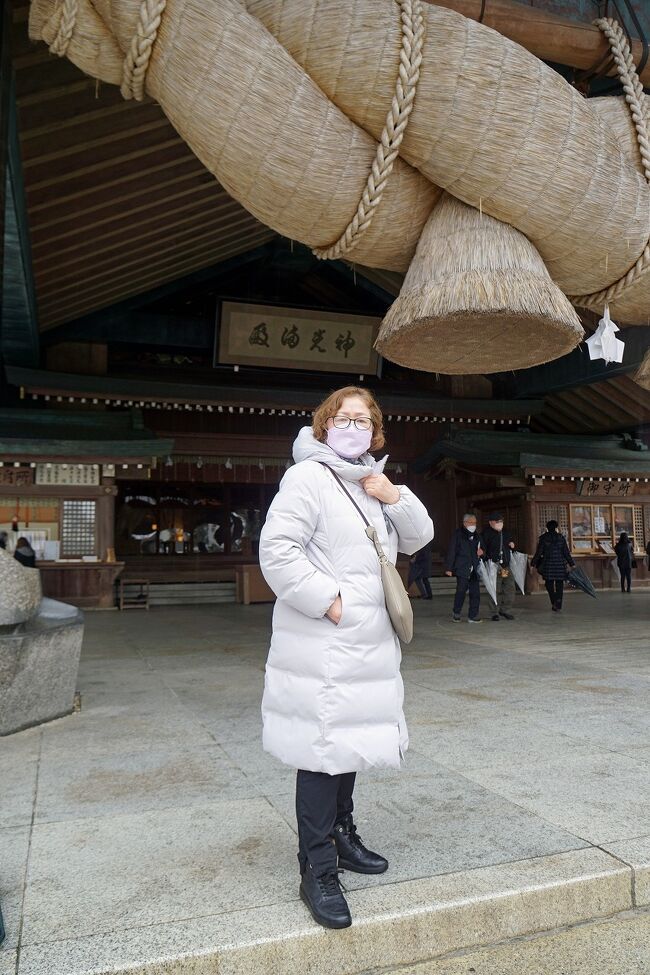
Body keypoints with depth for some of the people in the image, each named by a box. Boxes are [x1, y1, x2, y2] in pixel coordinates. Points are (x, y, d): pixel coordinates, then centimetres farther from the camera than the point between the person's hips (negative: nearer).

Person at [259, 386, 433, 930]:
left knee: (350, 741, 20)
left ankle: (341, 835, 39)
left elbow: (418, 538, 14)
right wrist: (328, 600, -20)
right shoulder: (308, 478, -11)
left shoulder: (374, 483, 15)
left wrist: (396, 497, -4)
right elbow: (276, 550, -20)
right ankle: (318, 872, 13)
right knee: (323, 749, -2)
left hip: (368, 640, 8)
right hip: (324, 645, -8)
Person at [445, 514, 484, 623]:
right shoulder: (458, 534, 0)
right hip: (462, 569, -5)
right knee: (461, 590, -9)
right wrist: (449, 568, -9)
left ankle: (473, 616, 7)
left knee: (475, 592, 0)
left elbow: (481, 547, 30)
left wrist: (481, 550, 4)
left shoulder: (476, 535, 16)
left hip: (474, 569, 5)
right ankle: (456, 613, 10)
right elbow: (452, 551, -4)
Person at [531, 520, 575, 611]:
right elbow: (566, 553, 0)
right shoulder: (561, 538, 1)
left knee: (549, 584, 10)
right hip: (560, 565, 1)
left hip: (548, 565, -1)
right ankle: (558, 606, 4)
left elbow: (539, 553, -3)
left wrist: (533, 564, 5)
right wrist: (572, 564, 6)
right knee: (559, 585, 7)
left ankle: (554, 603, -6)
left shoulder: (543, 538, -2)